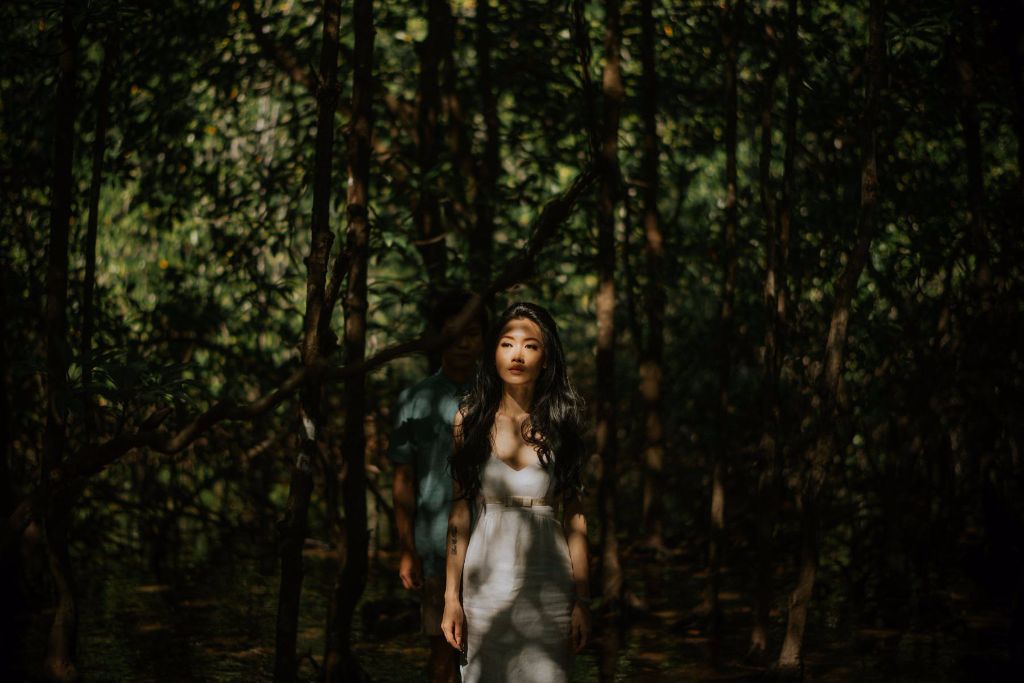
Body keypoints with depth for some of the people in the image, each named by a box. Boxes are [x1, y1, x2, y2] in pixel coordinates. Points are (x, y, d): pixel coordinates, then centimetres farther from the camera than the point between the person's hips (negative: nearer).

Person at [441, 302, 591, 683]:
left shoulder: (562, 422, 3)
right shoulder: (470, 419, 3)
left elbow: (574, 517, 1)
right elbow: (458, 513, 2)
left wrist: (582, 601, -3)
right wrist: (451, 597, -3)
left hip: (547, 577, 0)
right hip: (487, 576, 0)